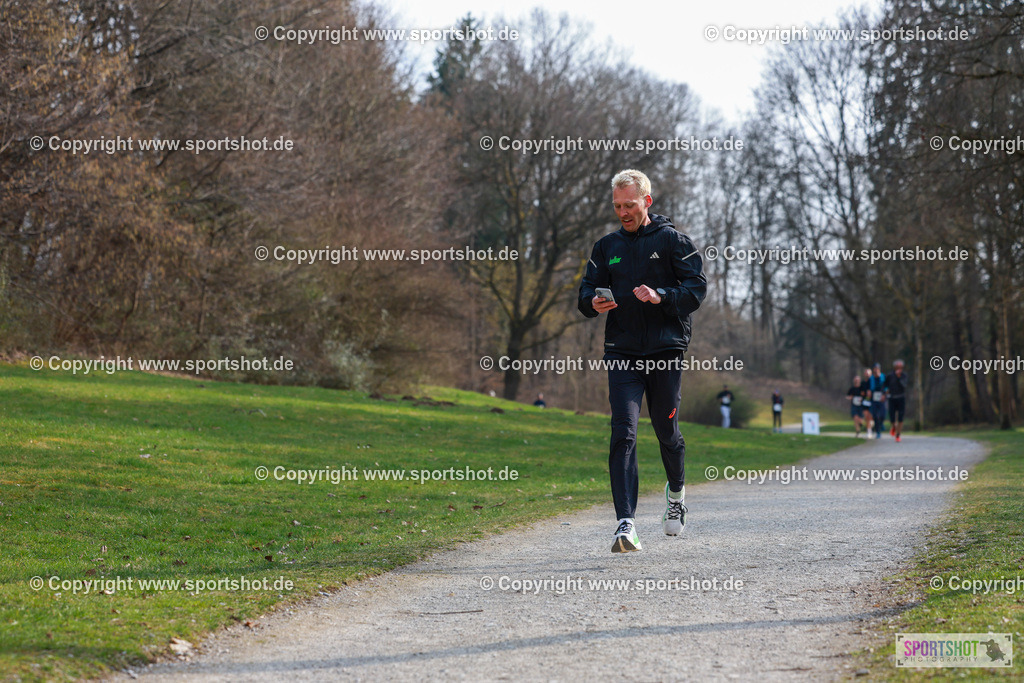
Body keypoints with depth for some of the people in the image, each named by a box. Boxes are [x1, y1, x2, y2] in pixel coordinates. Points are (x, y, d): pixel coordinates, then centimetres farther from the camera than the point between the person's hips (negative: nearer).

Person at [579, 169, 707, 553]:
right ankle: (626, 524, -17)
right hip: (622, 353, 2)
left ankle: (676, 490, 41)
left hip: (666, 351, -2)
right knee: (623, 434, -11)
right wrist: (594, 302, -11)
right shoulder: (606, 247, 13)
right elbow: (586, 292, 13)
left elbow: (697, 287, -5)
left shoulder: (672, 240, 2)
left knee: (667, 431, 9)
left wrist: (661, 297, -23)